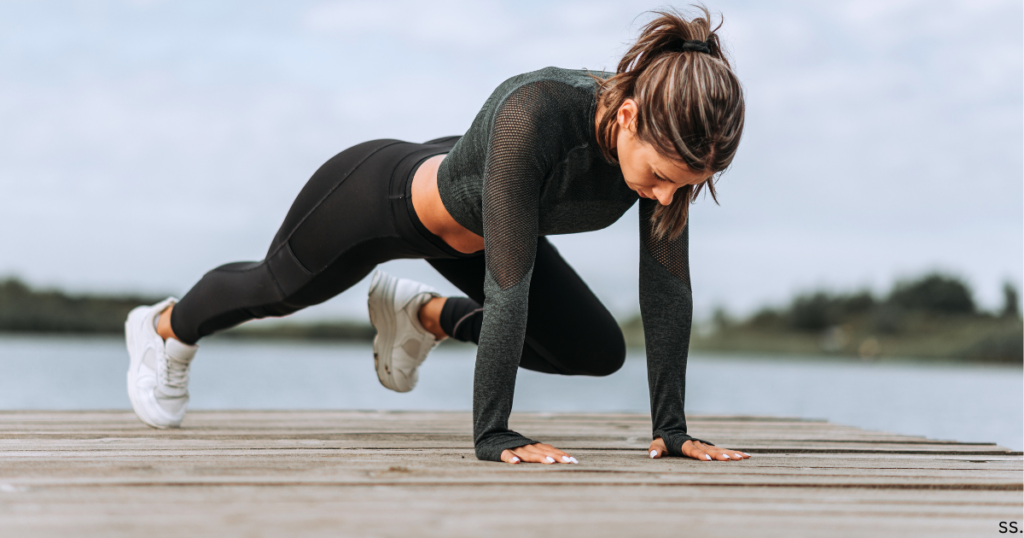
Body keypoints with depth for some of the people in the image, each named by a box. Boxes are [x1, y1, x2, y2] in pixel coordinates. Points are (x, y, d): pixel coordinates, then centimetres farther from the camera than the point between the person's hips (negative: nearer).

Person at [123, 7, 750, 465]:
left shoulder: (672, 137, -29)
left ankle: (422, 313, 27)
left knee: (599, 351, 5)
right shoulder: (533, 112, -47)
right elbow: (508, 282, -45)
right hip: (381, 194, -5)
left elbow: (666, 283, -22)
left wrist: (671, 427, -21)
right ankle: (163, 329, 57)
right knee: (276, 289, 22)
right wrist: (492, 433, -42)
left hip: (470, 231, 5)